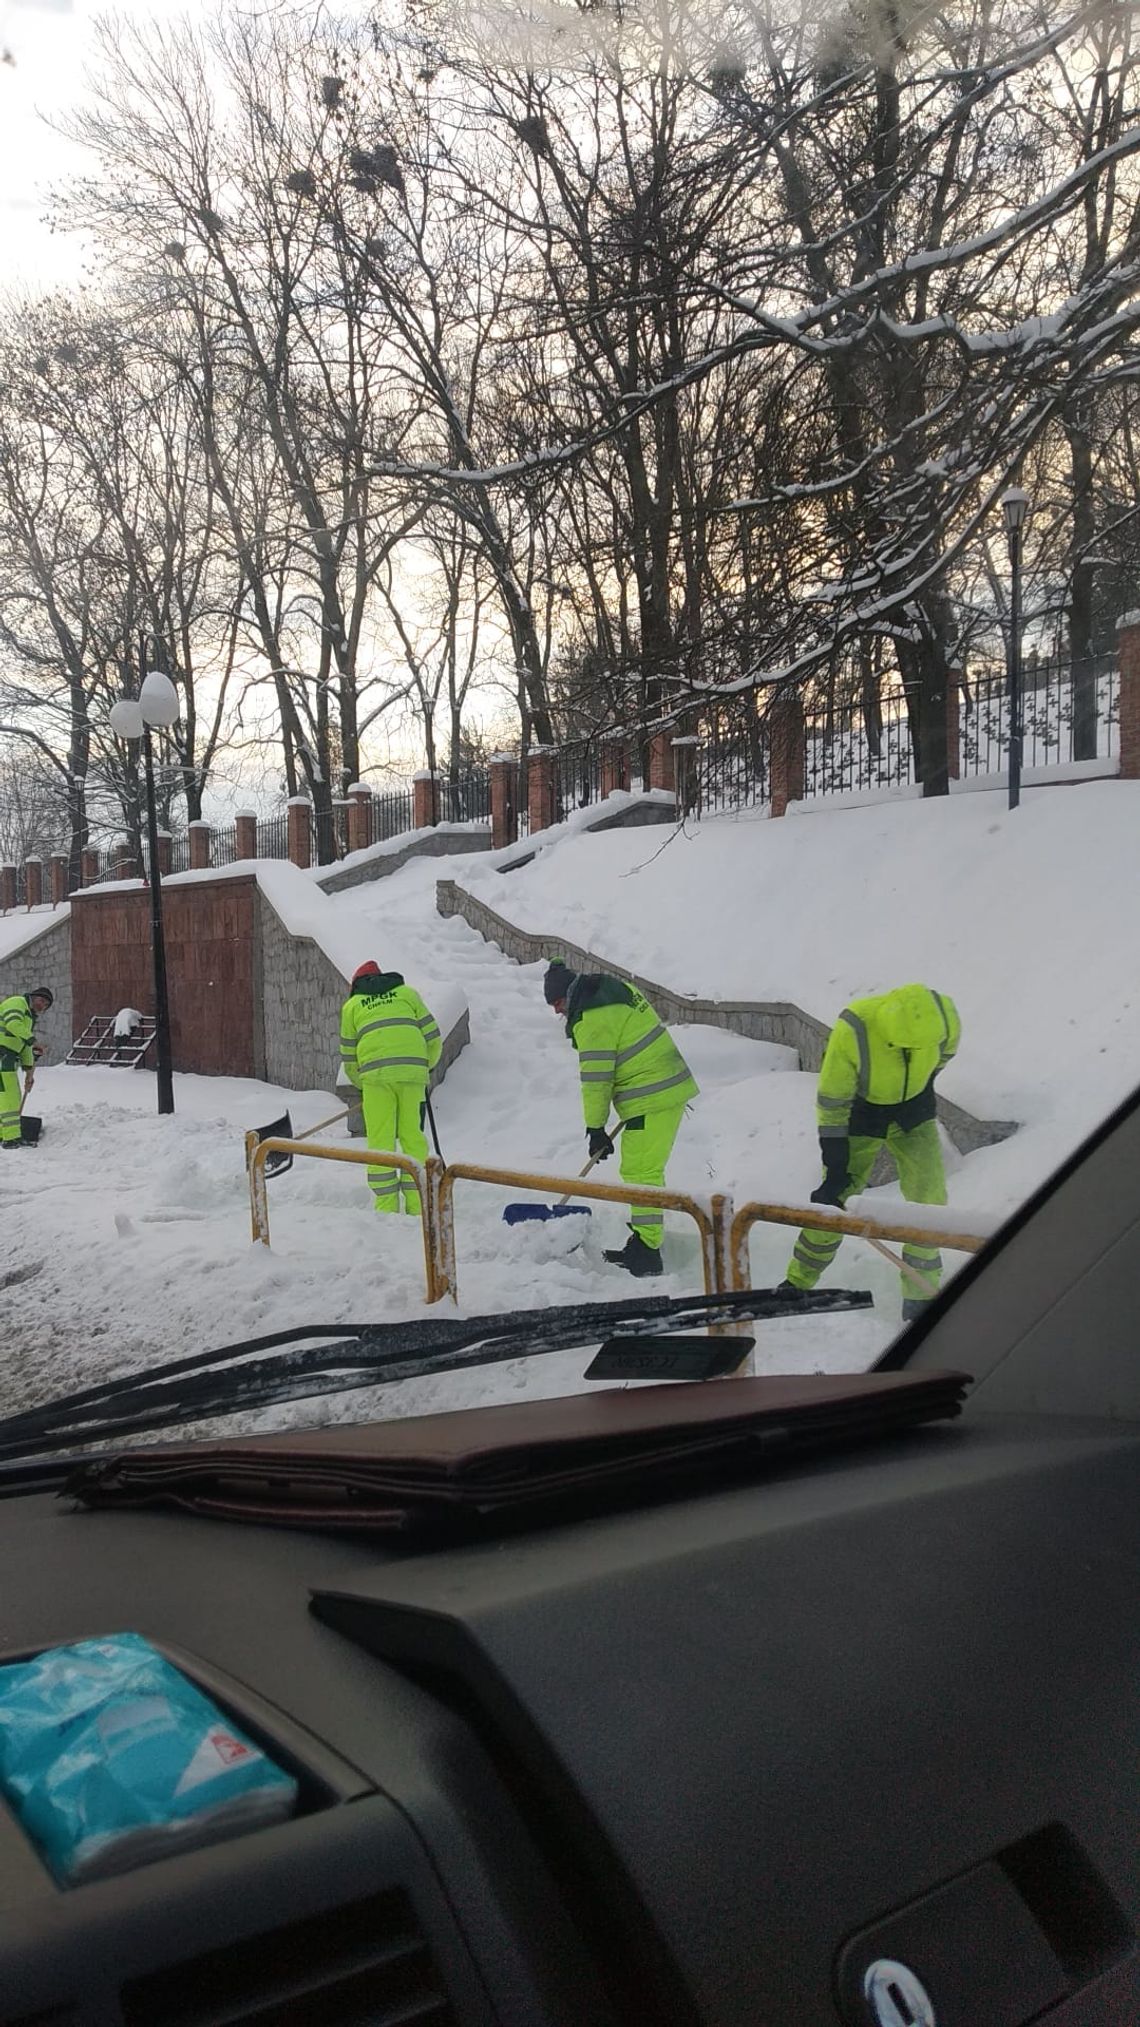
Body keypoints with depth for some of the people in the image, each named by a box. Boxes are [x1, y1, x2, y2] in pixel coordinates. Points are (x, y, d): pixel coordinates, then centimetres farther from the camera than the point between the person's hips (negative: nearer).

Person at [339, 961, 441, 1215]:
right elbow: (432, 1036, 16)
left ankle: (386, 1207, 0)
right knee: (412, 1137, 7)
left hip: (376, 1074, -1)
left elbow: (349, 1058, 21)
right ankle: (417, 1205, 5)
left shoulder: (351, 1005, 20)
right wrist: (427, 1066, 33)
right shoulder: (407, 993, 22)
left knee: (380, 1140, 3)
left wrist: (362, 1084, 37)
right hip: (412, 1072, 1)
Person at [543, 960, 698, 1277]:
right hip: (669, 1083, 11)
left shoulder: (592, 1017, -14)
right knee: (643, 1169, 17)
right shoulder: (615, 990, 16)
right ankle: (643, 1239, 26)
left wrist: (595, 1127, -5)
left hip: (652, 1098, -11)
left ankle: (647, 1254, -6)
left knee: (641, 1171, -8)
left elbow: (595, 1077, -13)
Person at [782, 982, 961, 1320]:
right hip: (859, 1112, -2)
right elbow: (831, 1103, -25)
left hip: (913, 1107, 3)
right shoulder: (851, 1031, -36)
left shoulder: (942, 1020, -27)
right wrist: (836, 1168, -22)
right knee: (834, 1201, 3)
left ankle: (921, 1296, 8)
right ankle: (798, 1285, 24)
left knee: (929, 1198, -7)